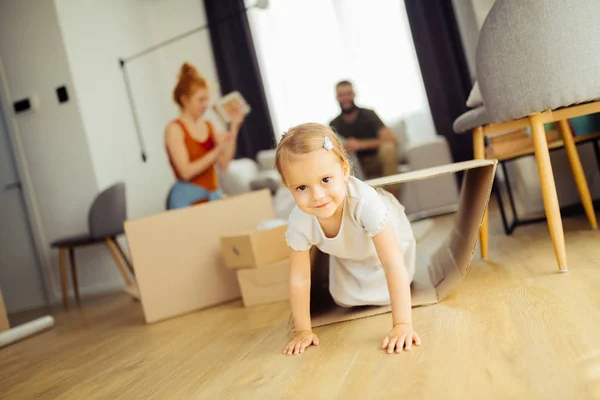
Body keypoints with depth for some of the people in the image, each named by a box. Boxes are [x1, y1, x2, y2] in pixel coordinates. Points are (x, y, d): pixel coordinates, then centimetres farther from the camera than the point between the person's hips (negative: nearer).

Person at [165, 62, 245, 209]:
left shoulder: (208, 126, 11)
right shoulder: (175, 129, -5)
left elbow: (224, 164, 1)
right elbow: (186, 171, -15)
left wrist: (234, 129, -2)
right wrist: (217, 150, -17)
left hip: (214, 194, 6)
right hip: (188, 198, -6)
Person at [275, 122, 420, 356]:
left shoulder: (364, 202, -48)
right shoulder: (299, 222, -37)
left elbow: (394, 266, -48)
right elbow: (299, 278, -25)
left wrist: (402, 324, -52)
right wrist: (303, 330, -23)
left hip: (387, 238, -2)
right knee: (344, 300, 13)